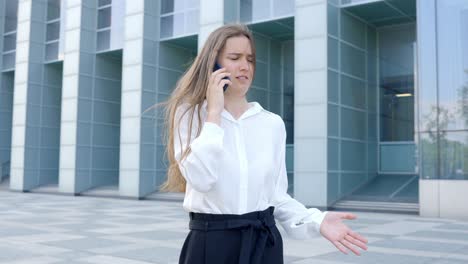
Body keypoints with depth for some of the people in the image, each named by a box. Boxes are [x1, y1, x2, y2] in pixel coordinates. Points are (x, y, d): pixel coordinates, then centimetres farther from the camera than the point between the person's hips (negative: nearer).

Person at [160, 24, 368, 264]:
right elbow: (201, 179, -20)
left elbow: (275, 193, 6)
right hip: (210, 242, -2)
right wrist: (214, 112, -15)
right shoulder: (189, 115, -4)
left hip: (263, 243, 3)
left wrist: (316, 221, -9)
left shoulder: (273, 123, 3)